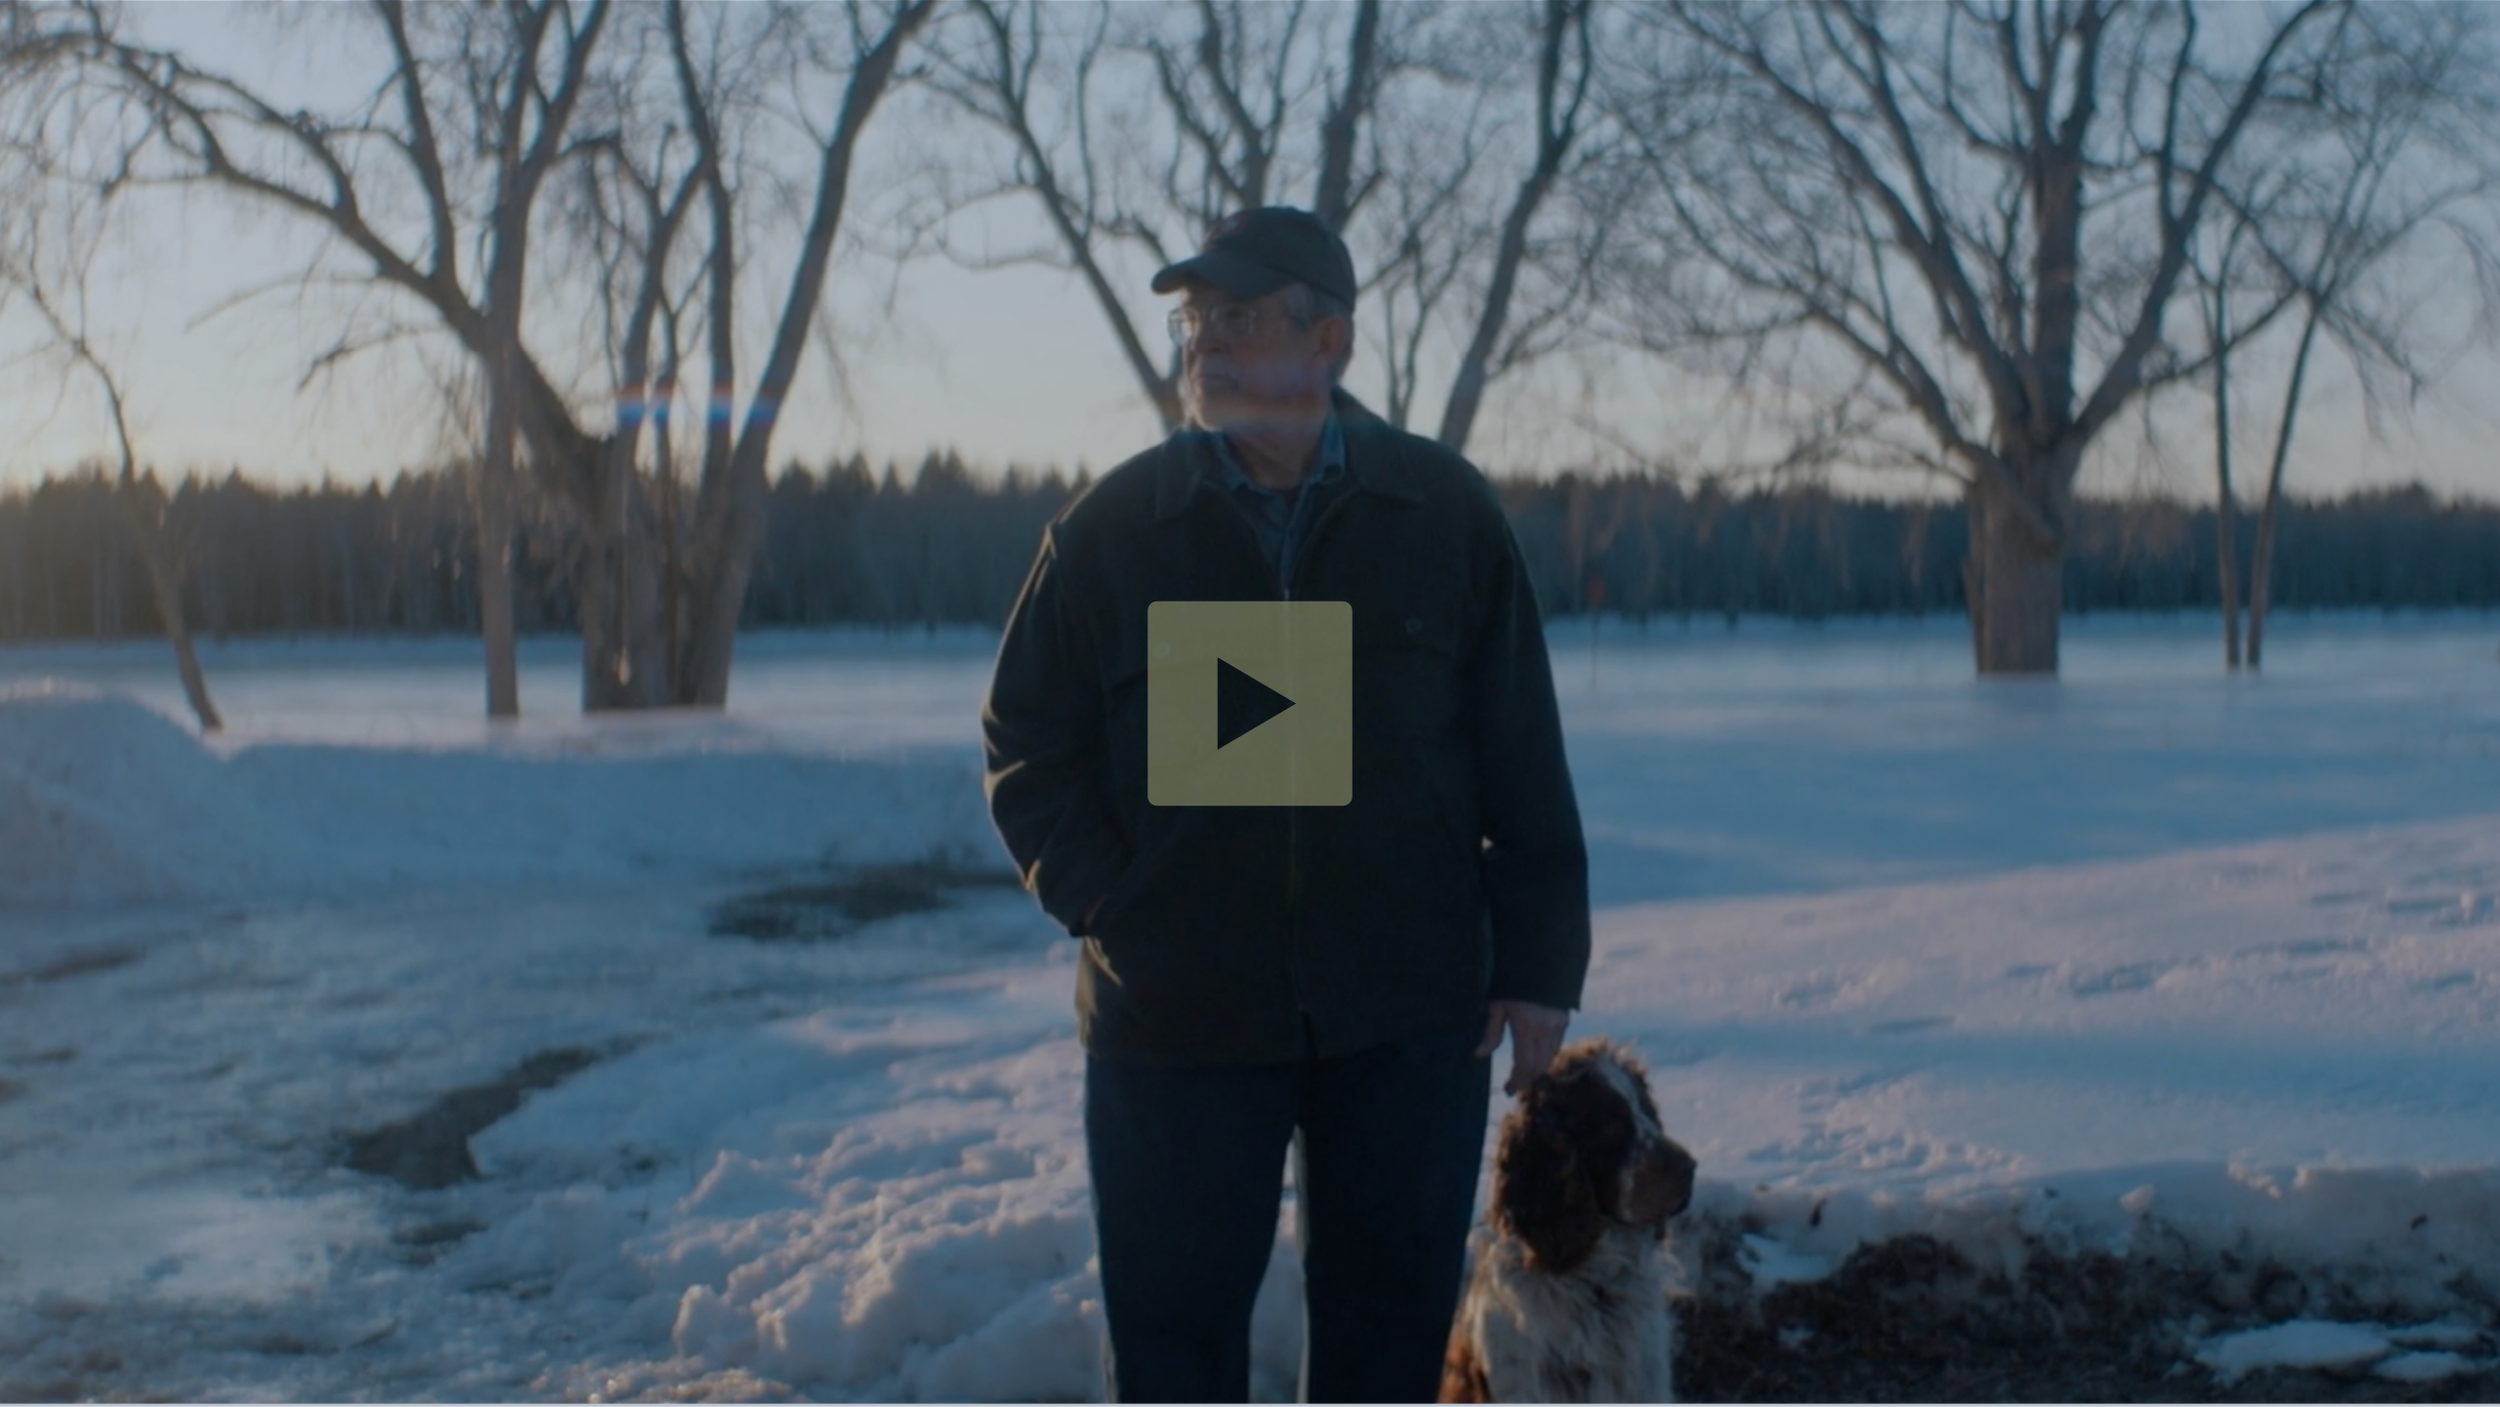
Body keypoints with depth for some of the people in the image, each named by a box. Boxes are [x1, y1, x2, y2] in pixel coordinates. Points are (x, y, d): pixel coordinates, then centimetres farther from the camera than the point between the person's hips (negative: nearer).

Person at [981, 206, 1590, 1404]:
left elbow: (1524, 758, 1)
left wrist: (1538, 964, -2)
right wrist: (1103, 902, -6)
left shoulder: (1447, 514, 0)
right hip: (1174, 1022, 0)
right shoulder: (1113, 528, 0)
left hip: (1409, 1019, 0)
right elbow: (1024, 745, 7)